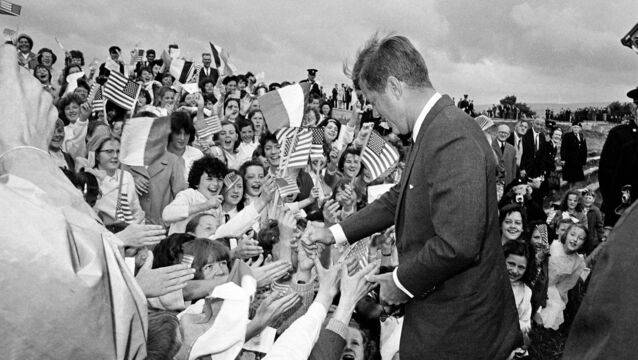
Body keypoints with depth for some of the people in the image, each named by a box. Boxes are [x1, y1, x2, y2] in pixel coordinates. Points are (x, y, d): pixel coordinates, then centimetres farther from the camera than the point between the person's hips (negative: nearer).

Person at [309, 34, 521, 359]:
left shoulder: (454, 139, -26)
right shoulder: (433, 131, 6)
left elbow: (457, 245, -31)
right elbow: (399, 198, 16)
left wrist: (401, 281, -15)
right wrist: (336, 234, 16)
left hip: (457, 327, -8)